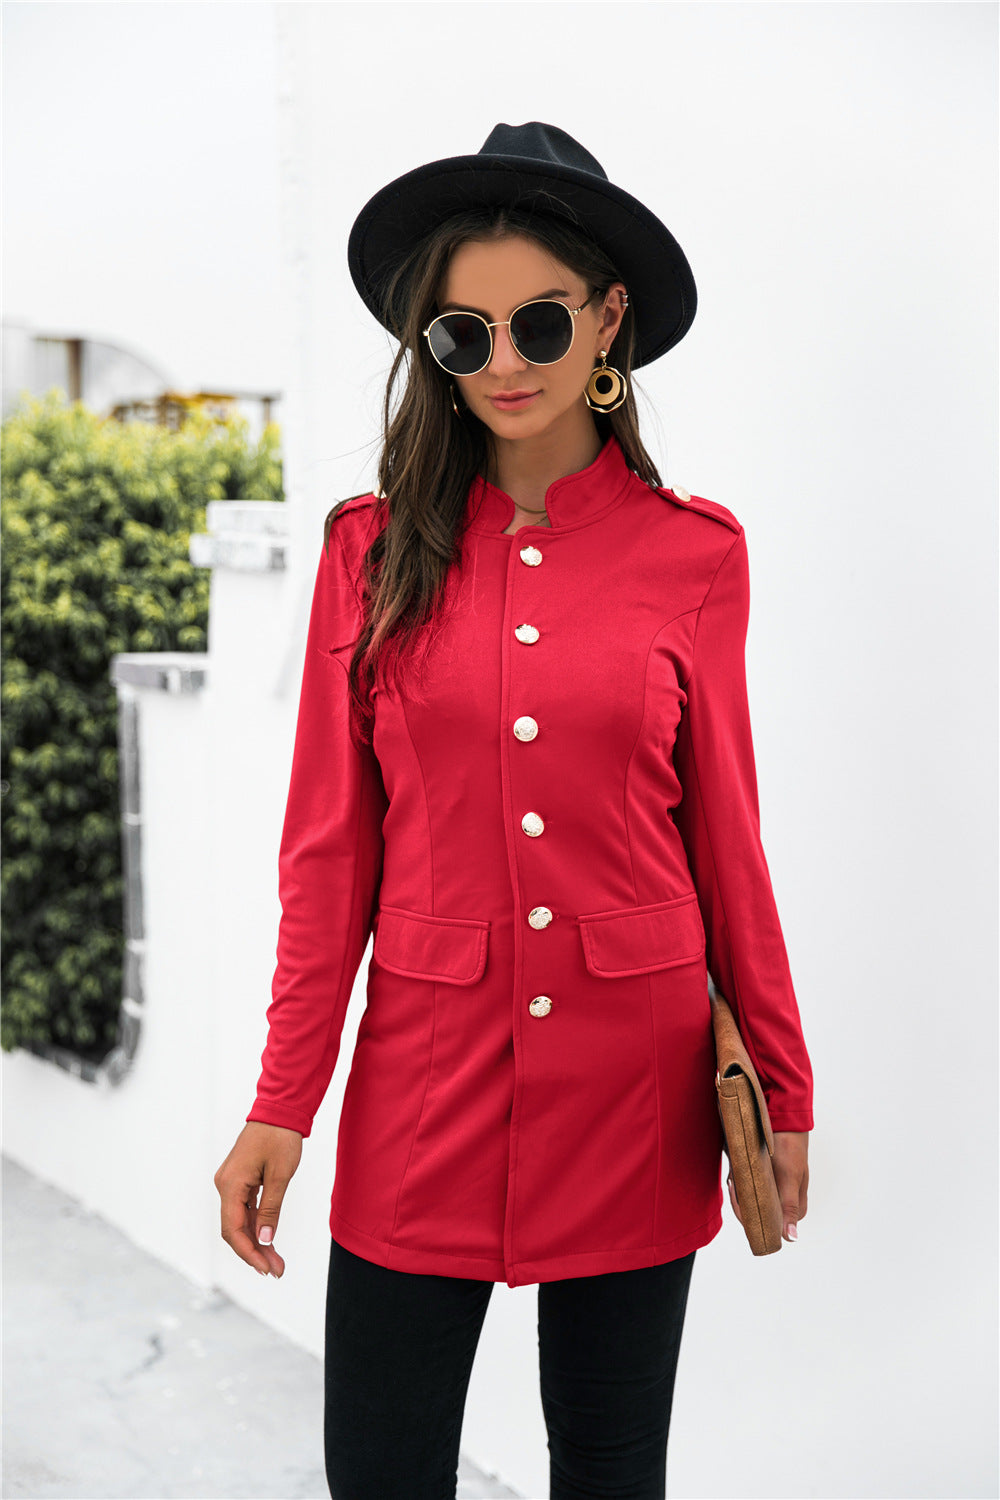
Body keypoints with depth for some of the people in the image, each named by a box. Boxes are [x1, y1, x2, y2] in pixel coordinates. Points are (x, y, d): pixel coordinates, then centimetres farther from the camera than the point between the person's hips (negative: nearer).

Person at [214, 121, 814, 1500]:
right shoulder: (374, 549, 1)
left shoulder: (692, 552, -1)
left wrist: (780, 1090, 4)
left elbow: (723, 834, 4)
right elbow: (331, 845, 1)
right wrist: (282, 1106, -2)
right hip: (426, 1071, 1)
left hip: (635, 1080, 0)